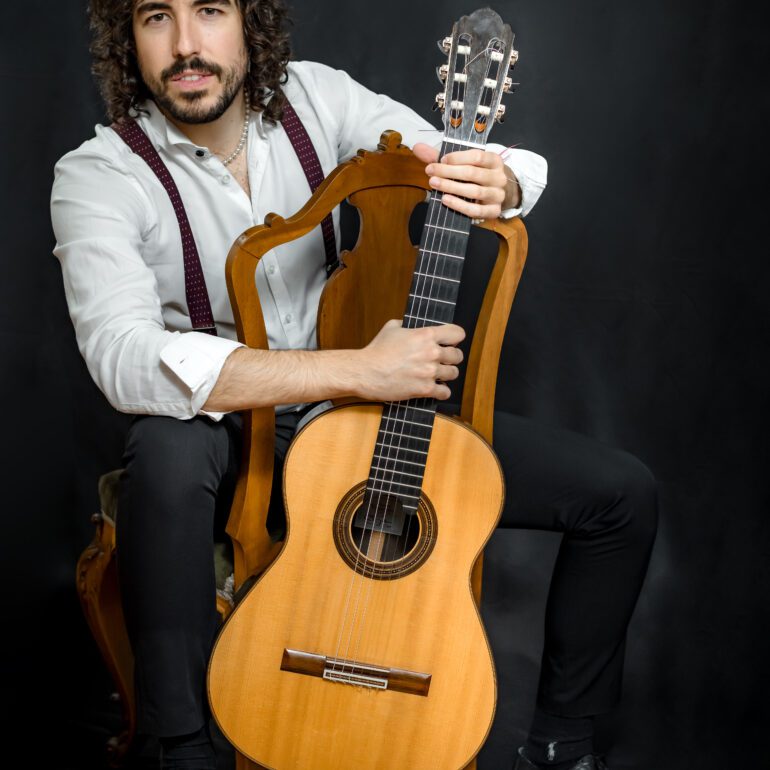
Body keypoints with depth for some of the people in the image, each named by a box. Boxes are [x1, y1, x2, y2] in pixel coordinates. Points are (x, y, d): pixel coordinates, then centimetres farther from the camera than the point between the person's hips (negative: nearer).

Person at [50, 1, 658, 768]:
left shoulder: (314, 95, -5)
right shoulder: (95, 179, -18)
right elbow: (124, 360, -35)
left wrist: (499, 187, -30)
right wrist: (357, 369, -41)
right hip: (227, 437, -4)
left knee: (623, 493, -6)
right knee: (166, 452, -42)